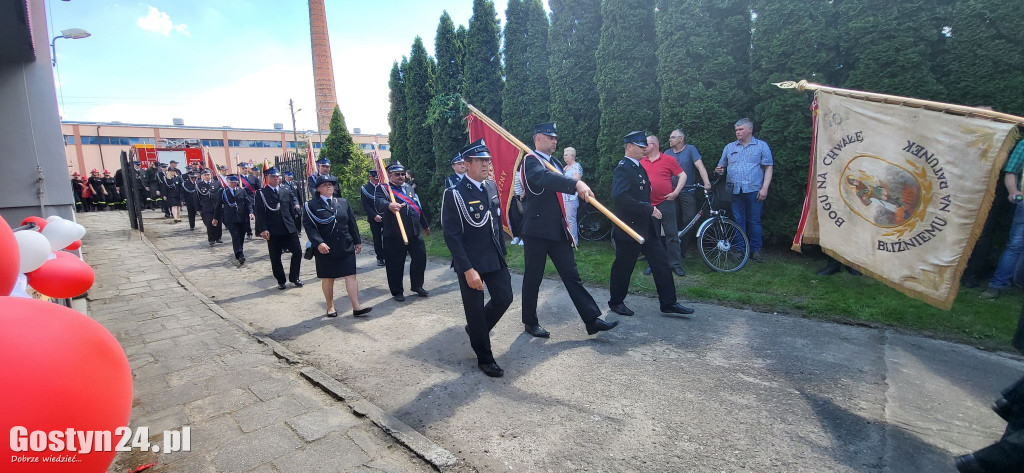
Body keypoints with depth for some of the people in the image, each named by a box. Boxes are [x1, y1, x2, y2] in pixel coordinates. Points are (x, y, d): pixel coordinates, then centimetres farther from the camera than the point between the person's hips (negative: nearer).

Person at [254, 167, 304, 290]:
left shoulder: (286, 190, 11)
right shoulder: (261, 193, -1)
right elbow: (259, 212, -7)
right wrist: (263, 229, -14)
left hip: (289, 228, 3)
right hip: (273, 231, -3)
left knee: (297, 252, -1)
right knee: (275, 257, 5)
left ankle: (294, 277, 15)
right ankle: (280, 281, 19)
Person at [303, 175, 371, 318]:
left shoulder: (343, 202, 10)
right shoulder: (310, 205, -1)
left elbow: (352, 224, 12)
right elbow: (309, 226, -9)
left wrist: (357, 241, 11)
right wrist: (319, 243, -22)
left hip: (346, 247, 3)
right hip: (325, 249, -2)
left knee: (351, 276, -1)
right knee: (327, 278, 9)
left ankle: (356, 307, 0)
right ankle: (330, 307, 24)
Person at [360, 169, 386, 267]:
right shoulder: (365, 188, 1)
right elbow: (365, 205, -3)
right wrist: (374, 216, -13)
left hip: (386, 216, 1)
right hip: (374, 218, -1)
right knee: (377, 238, 5)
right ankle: (380, 258, 13)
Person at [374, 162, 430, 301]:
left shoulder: (409, 188, 16)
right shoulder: (385, 189, -6)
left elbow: (418, 207, 24)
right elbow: (379, 203, -27)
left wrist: (425, 225, 31)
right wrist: (389, 205, -50)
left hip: (414, 233, 6)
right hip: (394, 236, -6)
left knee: (420, 258, 8)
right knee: (395, 264, 2)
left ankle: (417, 286, 27)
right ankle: (397, 291, 18)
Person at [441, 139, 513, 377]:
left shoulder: (491, 190, 6)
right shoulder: (454, 194, -14)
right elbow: (451, 235, -16)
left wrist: (502, 255, 15)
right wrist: (468, 269, -20)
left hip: (495, 259, 6)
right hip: (470, 263, -6)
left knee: (504, 298, 11)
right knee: (475, 309, 6)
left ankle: (477, 328, 39)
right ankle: (485, 359, 24)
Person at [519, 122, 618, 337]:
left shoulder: (554, 163, 17)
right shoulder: (530, 160, -11)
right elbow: (545, 178, -34)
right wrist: (577, 184, -46)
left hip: (558, 230, 8)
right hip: (537, 231, -7)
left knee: (571, 275, 8)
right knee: (533, 278, 6)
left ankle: (592, 320, 11)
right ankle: (531, 322, 21)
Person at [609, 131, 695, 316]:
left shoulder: (639, 167, 14)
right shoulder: (623, 169, -15)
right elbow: (620, 197, -29)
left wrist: (652, 209, 9)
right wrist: (649, 209, -25)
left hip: (647, 227, 9)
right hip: (630, 228, -9)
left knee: (662, 264, 9)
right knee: (623, 267, 5)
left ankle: (668, 303, 18)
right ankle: (616, 302, 22)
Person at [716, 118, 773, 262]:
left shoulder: (762, 146, 7)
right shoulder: (729, 147, 15)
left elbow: (768, 168, 2)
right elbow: (722, 166, 20)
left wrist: (764, 188, -8)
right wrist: (719, 170, -5)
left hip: (754, 191, -2)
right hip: (735, 191, 2)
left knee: (754, 221, 2)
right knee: (738, 221, 4)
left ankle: (755, 250, 11)